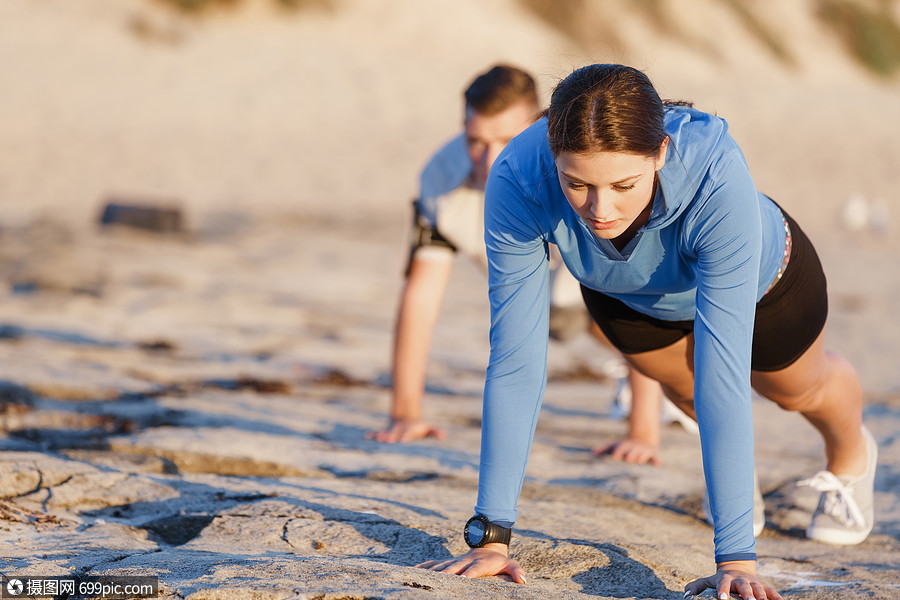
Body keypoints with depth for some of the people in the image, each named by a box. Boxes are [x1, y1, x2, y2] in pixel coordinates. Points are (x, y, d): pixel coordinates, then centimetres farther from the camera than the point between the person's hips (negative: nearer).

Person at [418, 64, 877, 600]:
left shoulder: (717, 180, -48)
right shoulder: (517, 181, -42)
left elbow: (723, 373, -49)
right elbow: (515, 363, -38)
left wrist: (736, 556, -52)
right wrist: (491, 533, -40)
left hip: (762, 279, -1)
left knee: (800, 389, 27)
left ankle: (851, 458, 62)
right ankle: (743, 462, 63)